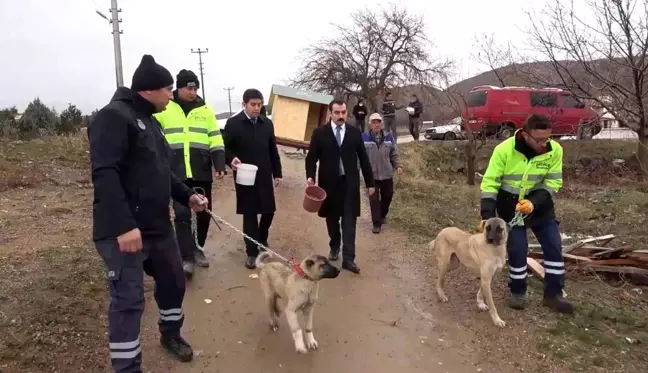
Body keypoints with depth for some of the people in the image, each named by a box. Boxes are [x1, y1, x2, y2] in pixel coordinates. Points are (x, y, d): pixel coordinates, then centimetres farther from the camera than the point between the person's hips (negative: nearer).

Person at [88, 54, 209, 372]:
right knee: (128, 301, -3)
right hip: (122, 230, -9)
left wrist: (186, 196, 15)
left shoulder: (149, 121, 17)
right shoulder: (114, 117, -14)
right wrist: (123, 225, -30)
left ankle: (171, 334, 42)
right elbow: (105, 174, -24)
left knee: (173, 282, 19)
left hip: (157, 226, 9)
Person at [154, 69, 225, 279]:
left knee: (204, 213, 9)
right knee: (182, 214, -7)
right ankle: (187, 258, -3)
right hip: (177, 173, -2)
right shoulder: (163, 109, 4)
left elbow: (216, 141, 7)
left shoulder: (205, 110, 9)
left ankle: (197, 249, 28)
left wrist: (220, 165, -4)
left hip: (202, 172, 3)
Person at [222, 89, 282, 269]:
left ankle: (262, 239, 36)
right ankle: (252, 252, 14)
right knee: (249, 214, 3)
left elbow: (273, 150, 10)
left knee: (269, 211, 8)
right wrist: (231, 159, -23)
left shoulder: (267, 123, 7)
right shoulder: (233, 123, -5)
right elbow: (225, 147, -3)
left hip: (264, 175, 4)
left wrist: (277, 173, 9)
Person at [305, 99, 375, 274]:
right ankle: (334, 247, 37)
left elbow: (363, 158, 8)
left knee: (349, 222, -1)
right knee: (332, 220, 13)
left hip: (350, 183, 0)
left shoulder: (355, 132, 4)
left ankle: (348, 258, 2)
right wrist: (310, 176, -16)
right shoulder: (319, 133, 0)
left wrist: (369, 182, 8)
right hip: (329, 183, 0)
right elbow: (311, 157, 1)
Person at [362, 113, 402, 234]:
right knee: (374, 200, -1)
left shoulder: (389, 137, 4)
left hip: (387, 174, 3)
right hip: (371, 175, -3)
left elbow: (394, 154, 10)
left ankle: (382, 215, 40)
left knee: (387, 196, 15)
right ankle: (376, 223, 7)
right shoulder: (363, 138, -5)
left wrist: (398, 166, -3)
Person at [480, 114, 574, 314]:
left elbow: (553, 182, -10)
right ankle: (517, 292, 23)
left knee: (554, 248, 4)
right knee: (517, 251, 0)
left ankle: (553, 294, 20)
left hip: (541, 207, 3)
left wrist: (534, 203, -28)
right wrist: (487, 214, -28)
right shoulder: (504, 150, -23)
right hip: (510, 208, -3)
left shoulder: (555, 150, -15)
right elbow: (490, 182, -20)